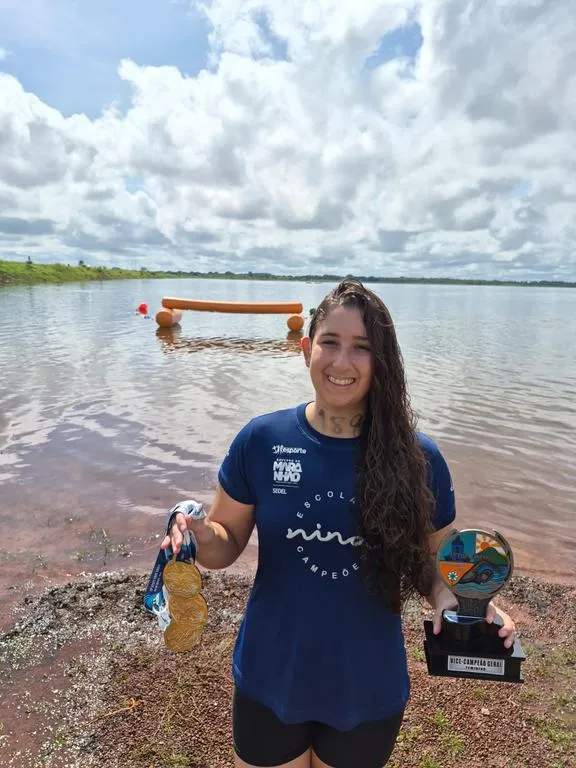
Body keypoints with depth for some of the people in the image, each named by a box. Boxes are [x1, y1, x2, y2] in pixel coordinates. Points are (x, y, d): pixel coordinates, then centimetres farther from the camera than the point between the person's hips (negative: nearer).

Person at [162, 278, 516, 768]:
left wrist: (450, 599, -22)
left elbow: (432, 559, -1)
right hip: (270, 683, 0)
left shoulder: (418, 458, -14)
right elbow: (227, 542, -5)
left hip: (369, 691, 1)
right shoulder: (261, 439, -14)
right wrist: (200, 537, -26)